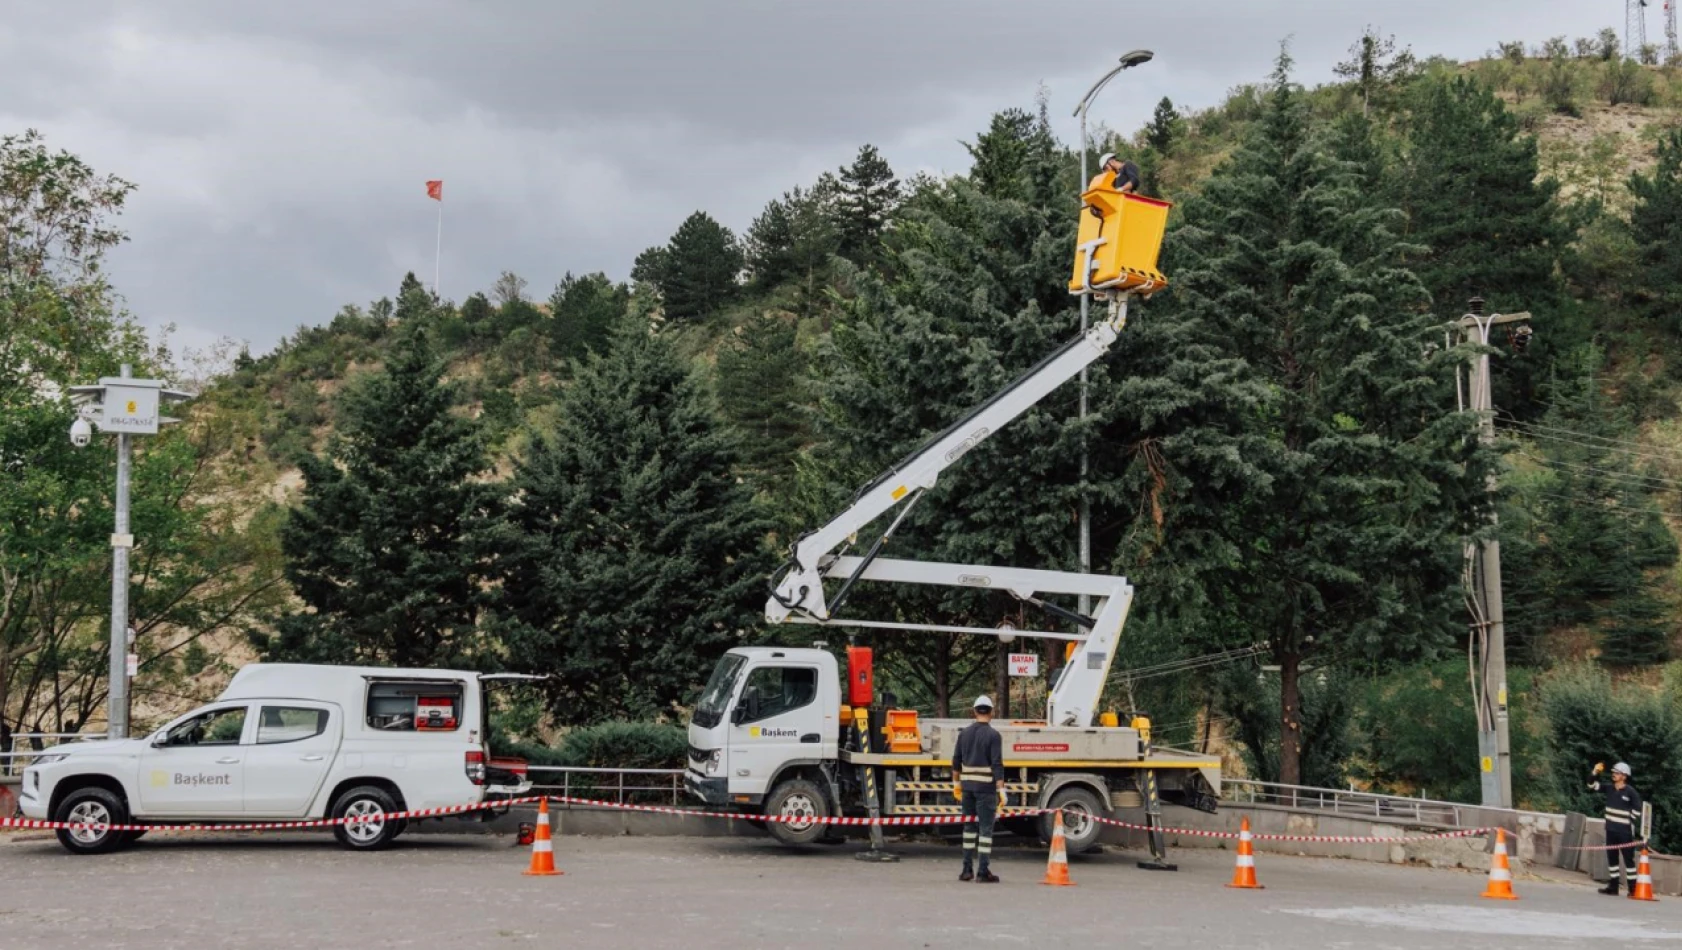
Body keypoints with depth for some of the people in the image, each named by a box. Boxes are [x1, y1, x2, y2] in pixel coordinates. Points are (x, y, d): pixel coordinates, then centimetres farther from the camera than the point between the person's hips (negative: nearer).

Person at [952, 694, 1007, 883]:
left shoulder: (964, 733, 7)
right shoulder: (993, 735, -9)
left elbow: (956, 760, 11)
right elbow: (997, 764, -14)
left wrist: (956, 783, 20)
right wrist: (1001, 789, -14)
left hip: (967, 784, 5)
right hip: (986, 785, -5)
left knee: (969, 825, 14)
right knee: (986, 828, -2)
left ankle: (967, 869, 14)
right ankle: (983, 871, -4)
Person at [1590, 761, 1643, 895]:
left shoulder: (1631, 792, -11)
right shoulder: (1609, 787, 4)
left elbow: (1637, 811, -6)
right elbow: (1592, 786, 4)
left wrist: (1629, 823, -8)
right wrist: (1595, 773, -11)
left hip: (1625, 831, -6)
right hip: (1611, 830, 6)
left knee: (1628, 859, -5)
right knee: (1612, 858, 9)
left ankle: (1633, 888, -3)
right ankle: (1613, 886, 16)